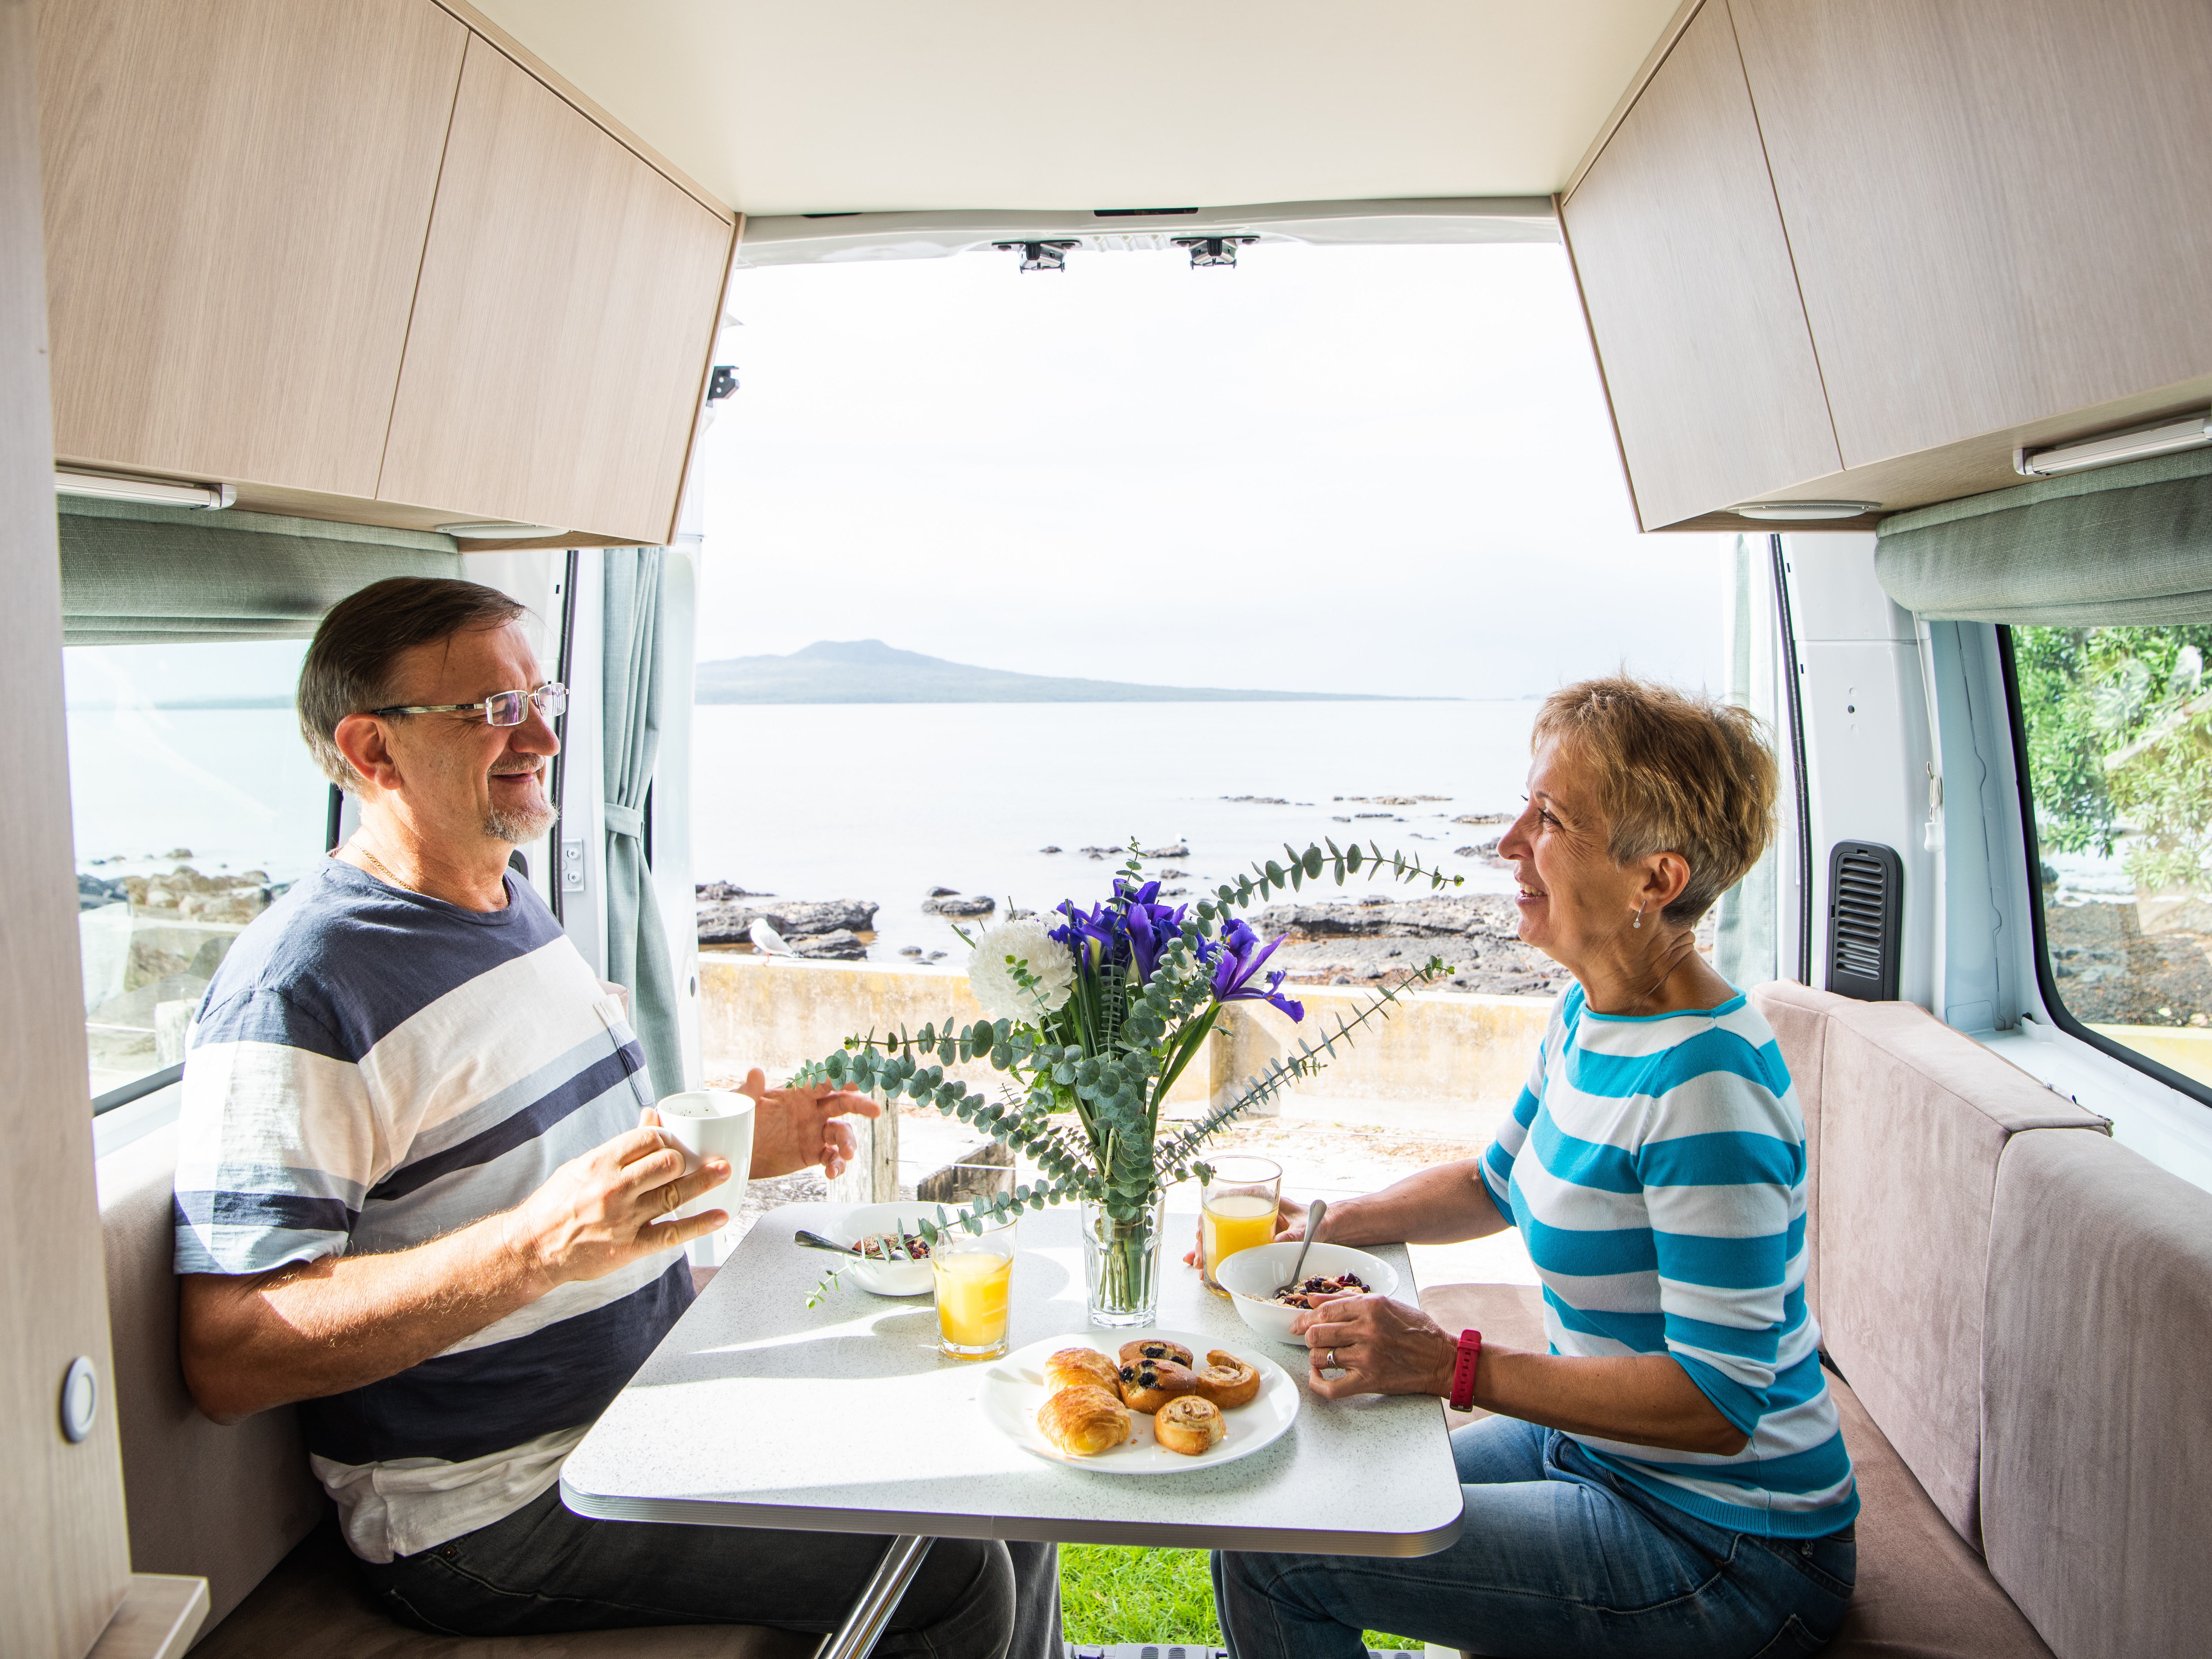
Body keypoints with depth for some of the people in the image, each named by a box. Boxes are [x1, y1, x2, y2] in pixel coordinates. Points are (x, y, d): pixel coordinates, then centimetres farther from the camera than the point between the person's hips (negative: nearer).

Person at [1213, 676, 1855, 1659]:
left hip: (1722, 1552, -8)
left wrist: (1450, 1365, -28)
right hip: (1594, 1452, 8)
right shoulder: (1590, 1017, 1)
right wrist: (1322, 1228, 3)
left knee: (1267, 1557, -14)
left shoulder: (1705, 1088, -28)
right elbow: (1498, 1185, 16)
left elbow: (1721, 1403, -26)